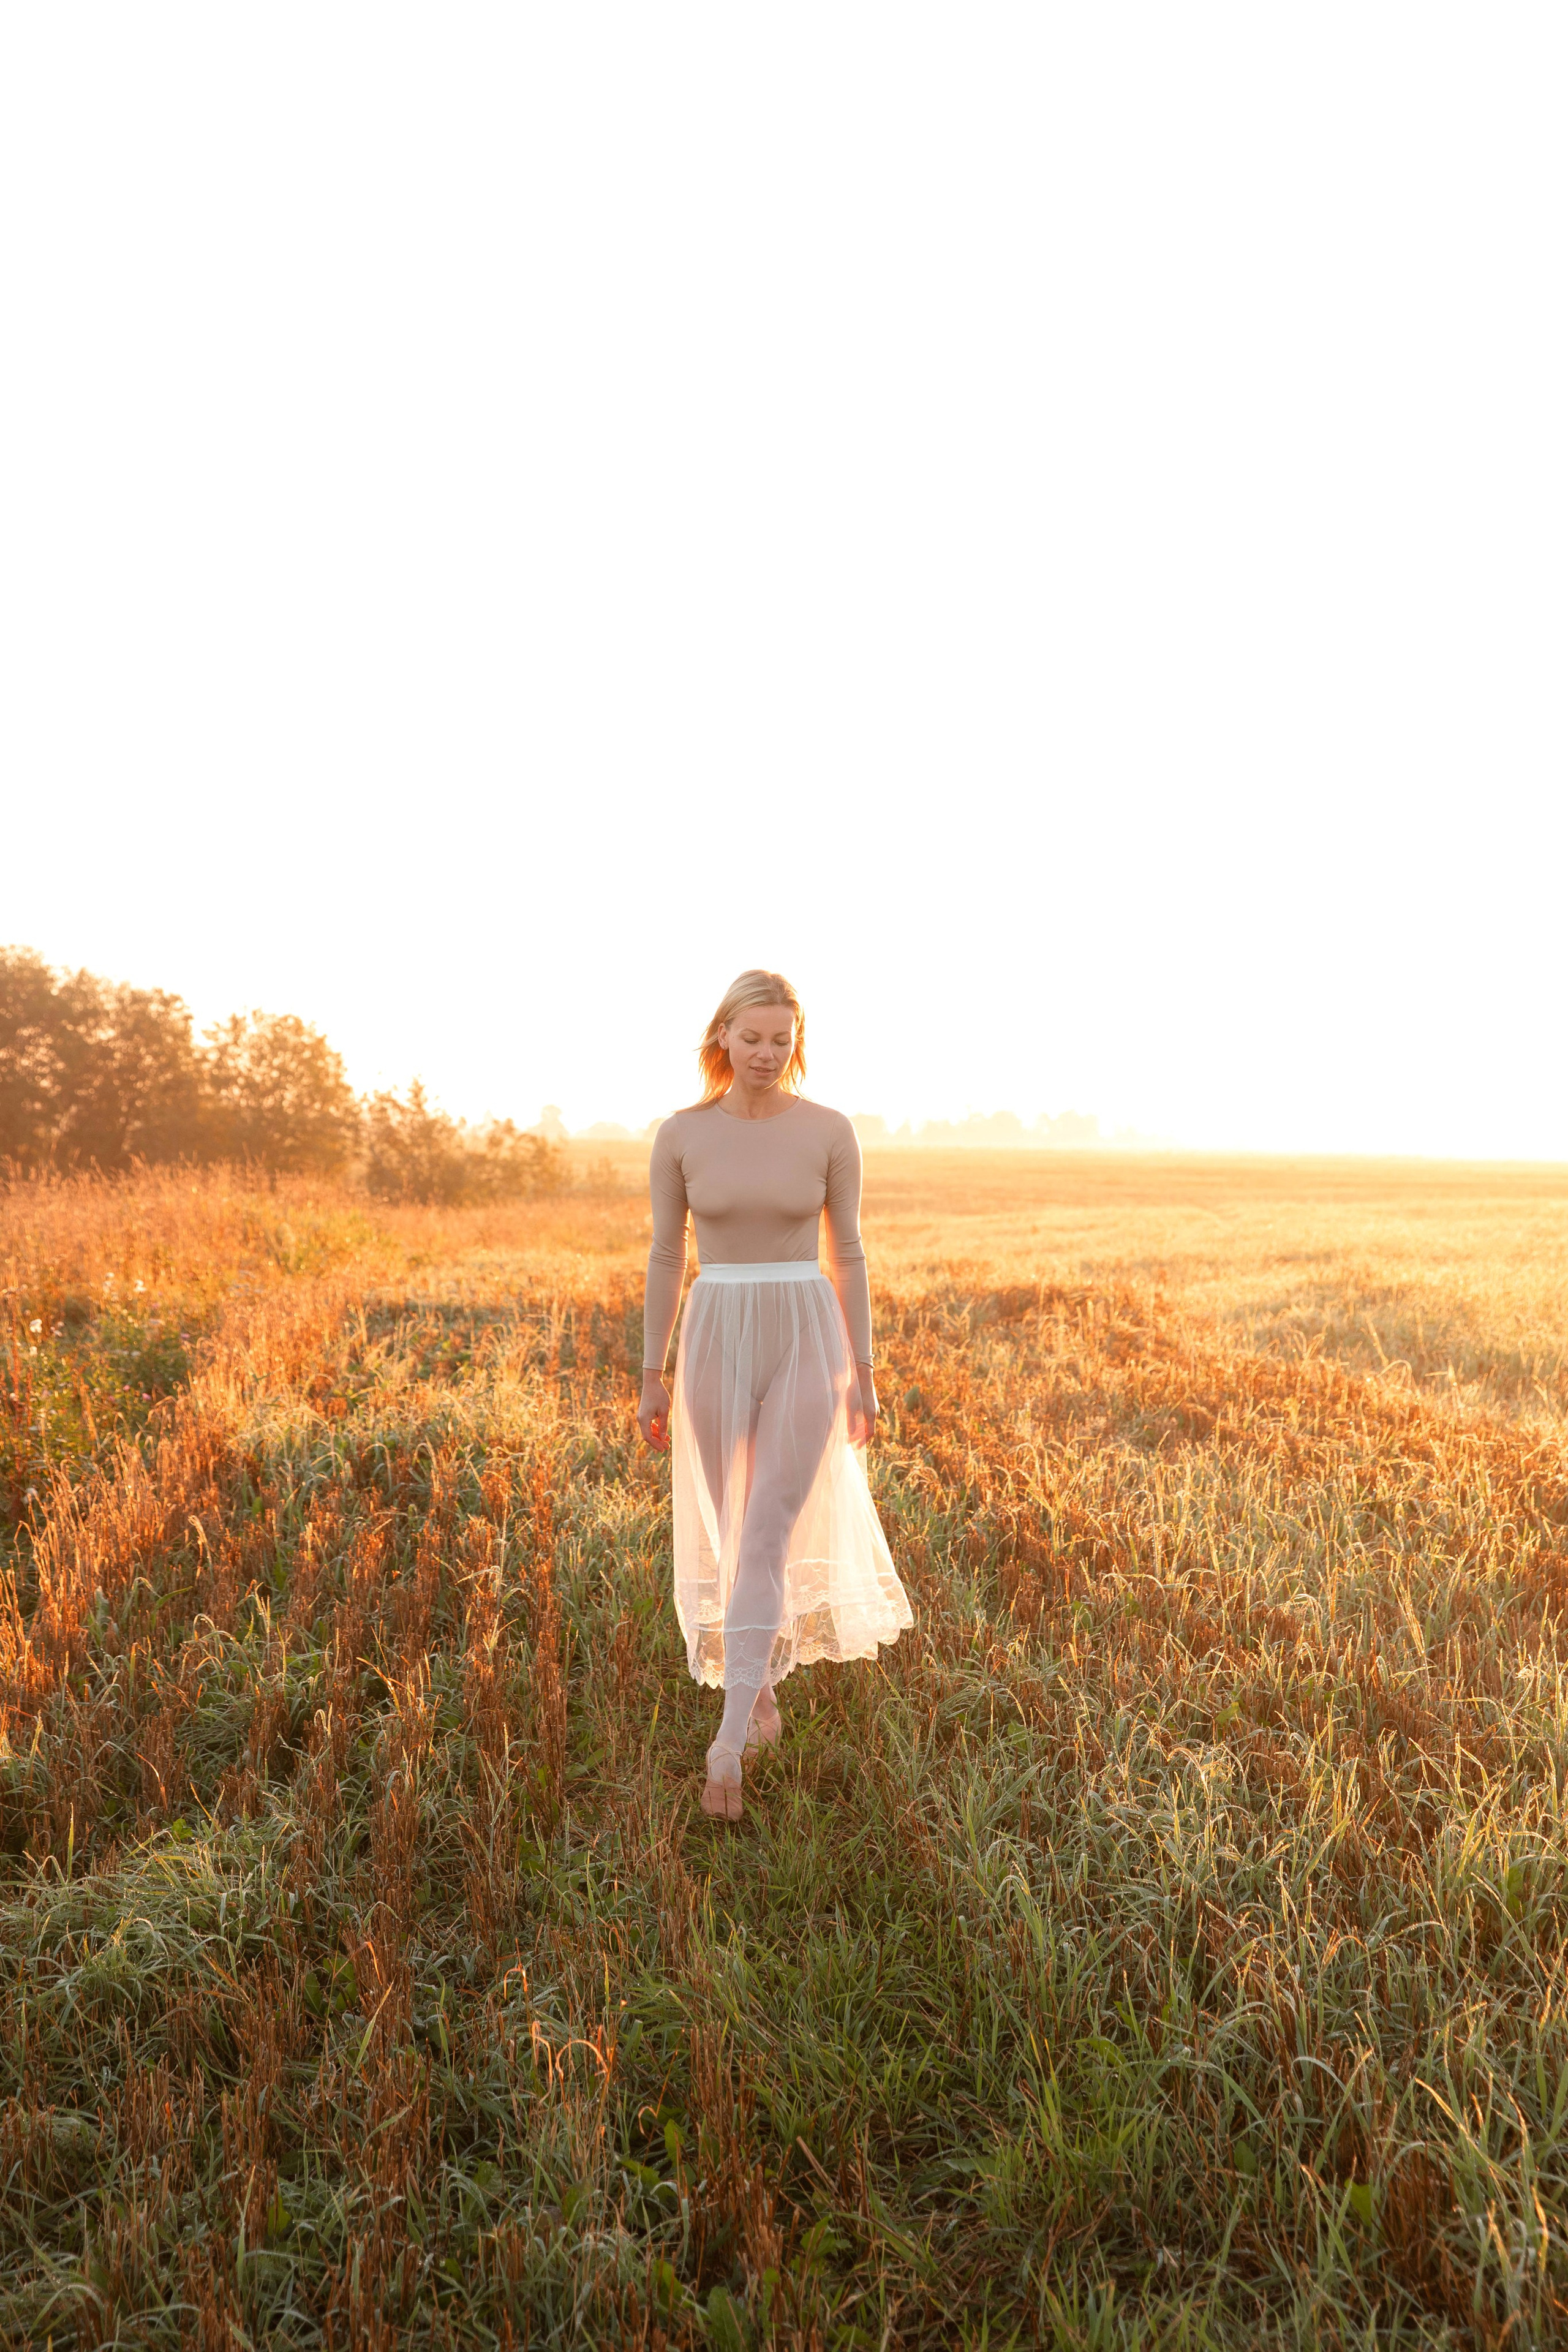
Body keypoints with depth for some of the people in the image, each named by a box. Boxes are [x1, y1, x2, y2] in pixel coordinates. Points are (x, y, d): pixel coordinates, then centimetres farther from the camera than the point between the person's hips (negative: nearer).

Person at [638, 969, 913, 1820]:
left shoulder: (830, 1130, -2)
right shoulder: (680, 1135, 0)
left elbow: (848, 1255, 2)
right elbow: (665, 1258, 4)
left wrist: (863, 1372, 1)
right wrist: (652, 1377, 3)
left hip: (806, 1341, -2)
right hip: (717, 1343, 2)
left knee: (768, 1536, -11)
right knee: (731, 1535, 12)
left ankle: (728, 1745, -7)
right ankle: (759, 1684, 38)